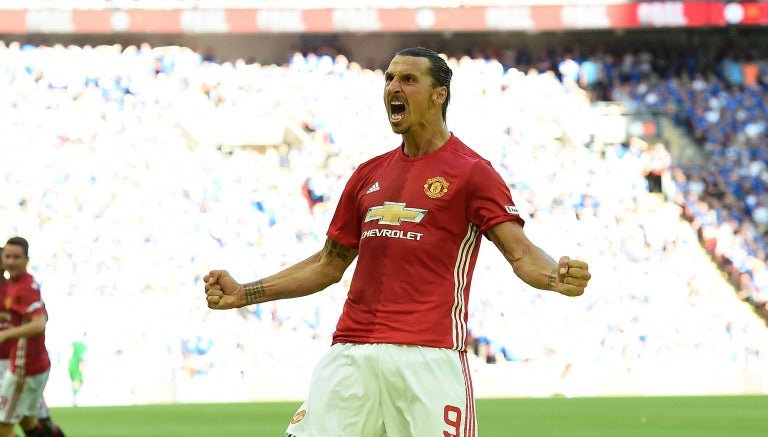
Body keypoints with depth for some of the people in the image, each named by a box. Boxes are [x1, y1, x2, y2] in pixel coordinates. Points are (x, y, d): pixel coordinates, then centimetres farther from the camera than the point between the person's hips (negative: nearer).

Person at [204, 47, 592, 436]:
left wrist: (556, 278, -30)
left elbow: (520, 253, -8)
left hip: (429, 356, -5)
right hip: (351, 355, 5)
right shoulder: (370, 174, 20)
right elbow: (329, 265, 26)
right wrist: (243, 294, 20)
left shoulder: (471, 171, 2)